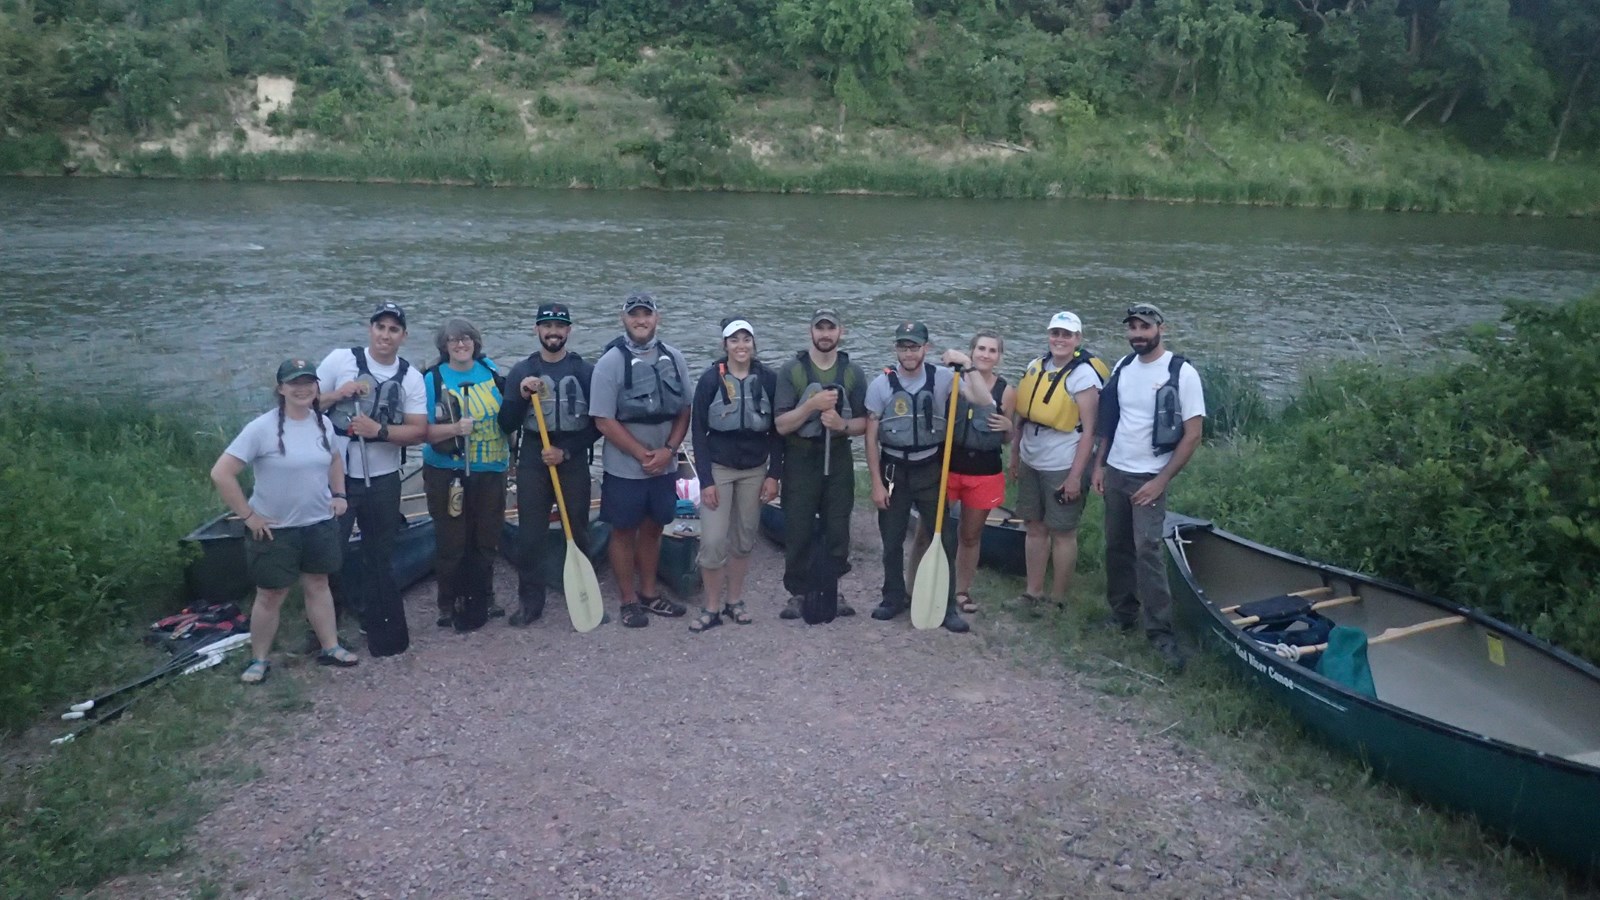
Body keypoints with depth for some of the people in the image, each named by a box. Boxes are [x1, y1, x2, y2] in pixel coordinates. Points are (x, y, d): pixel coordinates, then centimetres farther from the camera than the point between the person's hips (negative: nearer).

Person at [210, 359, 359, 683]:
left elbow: (335, 460, 21)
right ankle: (259, 659, 24)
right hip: (274, 530, -5)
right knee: (270, 596, 7)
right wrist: (247, 515, -17)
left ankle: (330, 647, 30)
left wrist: (338, 494, 8)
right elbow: (221, 474, -19)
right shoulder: (262, 428, -19)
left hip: (319, 525, 5)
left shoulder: (323, 424, -1)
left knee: (318, 584, 18)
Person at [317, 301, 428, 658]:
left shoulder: (411, 377, 0)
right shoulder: (340, 360, -5)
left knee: (380, 558, 14)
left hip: (383, 480, 2)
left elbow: (418, 430, -5)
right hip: (337, 476, -2)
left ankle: (384, 633, 27)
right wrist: (339, 394, -19)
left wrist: (380, 430, -20)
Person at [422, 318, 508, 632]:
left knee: (486, 541, 11)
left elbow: (507, 412, 22)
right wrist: (455, 428, -26)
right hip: (449, 475, -4)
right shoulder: (433, 378, -7)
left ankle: (480, 601, 28)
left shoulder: (489, 369, 6)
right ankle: (450, 606, 16)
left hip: (491, 473, 4)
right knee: (452, 544, 0)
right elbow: (424, 430, -11)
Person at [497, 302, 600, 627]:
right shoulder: (521, 371, 3)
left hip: (574, 461, -1)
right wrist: (521, 395, -17)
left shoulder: (586, 371, 0)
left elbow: (598, 424, 0)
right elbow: (507, 426, 0)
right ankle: (530, 602, 13)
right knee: (529, 534, 3)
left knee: (578, 531, 4)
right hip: (533, 461, 1)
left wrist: (566, 451, -10)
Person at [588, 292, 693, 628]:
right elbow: (604, 420, -13)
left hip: (664, 467, 4)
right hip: (624, 469, -4)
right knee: (624, 533, 8)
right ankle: (629, 601, 20)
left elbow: (684, 411, 5)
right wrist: (643, 454, -14)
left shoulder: (673, 358, 2)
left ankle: (649, 594, 31)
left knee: (652, 529, 16)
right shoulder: (611, 362, -11)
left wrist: (668, 451, -9)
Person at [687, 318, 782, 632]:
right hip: (718, 468, -2)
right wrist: (705, 479, -11)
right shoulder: (710, 379, -8)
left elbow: (777, 430, 3)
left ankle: (735, 601, 25)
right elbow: (698, 430, -6)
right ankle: (711, 608, 9)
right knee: (713, 540, -7)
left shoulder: (768, 379, -2)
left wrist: (773, 474, -1)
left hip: (755, 470, 2)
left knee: (744, 539, 9)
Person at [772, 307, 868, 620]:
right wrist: (812, 404, -23)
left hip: (838, 460, 2)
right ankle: (797, 593, 13)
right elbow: (781, 425, -9)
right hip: (800, 461, -2)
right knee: (798, 531, 1)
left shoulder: (854, 373, 4)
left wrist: (843, 425, -14)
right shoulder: (791, 370, -4)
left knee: (837, 530, 6)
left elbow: (865, 423, 7)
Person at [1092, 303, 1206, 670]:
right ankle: (1122, 613, 25)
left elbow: (1192, 434, -12)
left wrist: (1161, 480, -15)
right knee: (1117, 546, 11)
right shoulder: (1122, 367, 5)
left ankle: (1160, 631, -6)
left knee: (1147, 549, -12)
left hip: (1149, 478, -6)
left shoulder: (1182, 373, -12)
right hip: (1114, 473, 6)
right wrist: (1099, 465, 7)